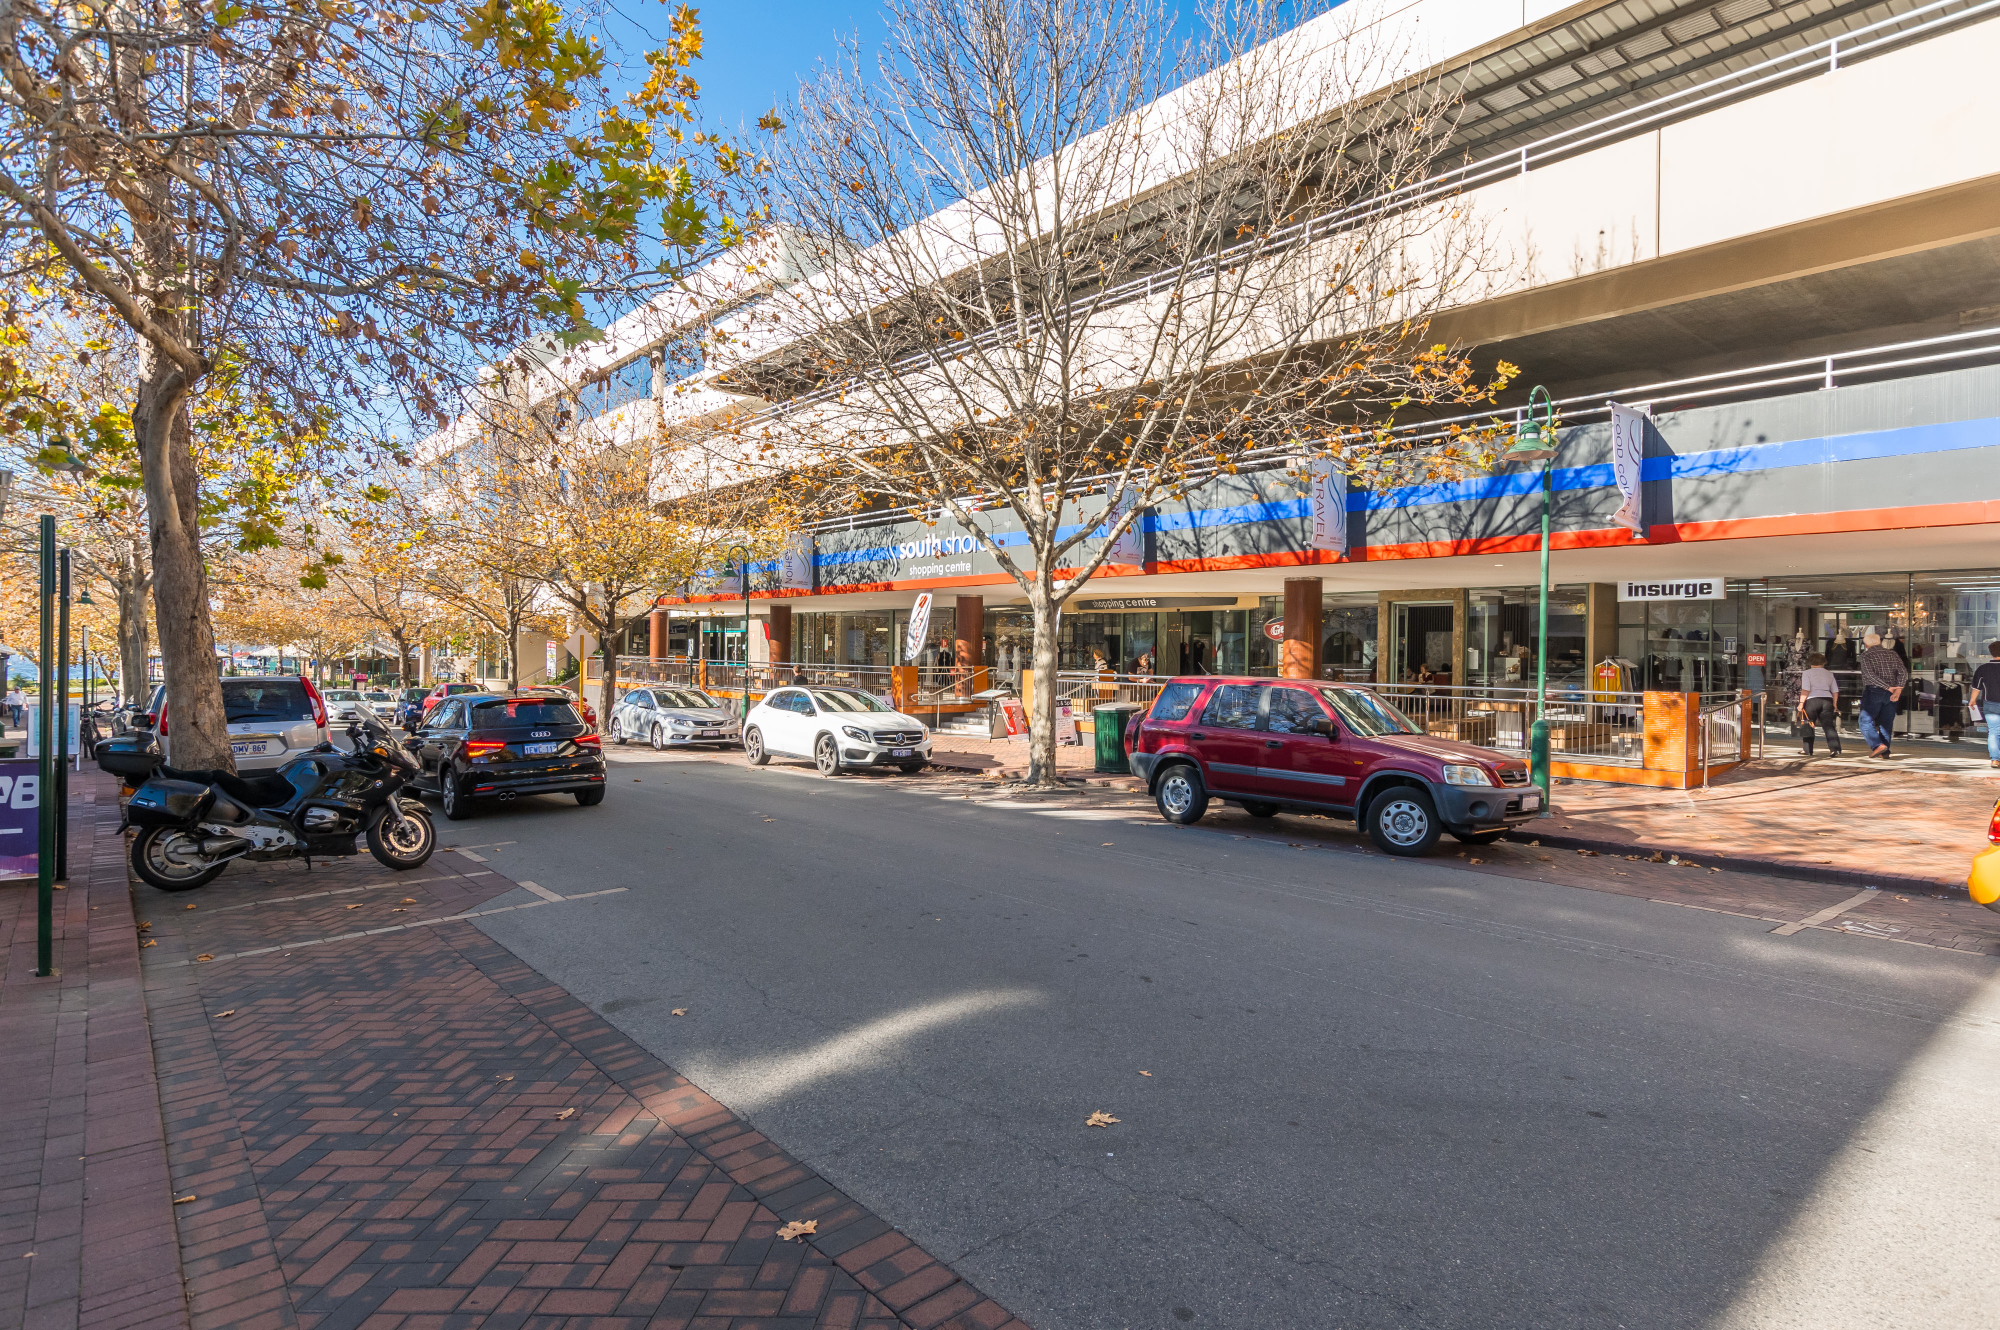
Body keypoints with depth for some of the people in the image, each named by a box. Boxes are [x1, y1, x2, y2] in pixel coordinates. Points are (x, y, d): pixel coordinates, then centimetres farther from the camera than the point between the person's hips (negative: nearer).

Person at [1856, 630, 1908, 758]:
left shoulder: (1866, 655, -1)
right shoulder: (1892, 654, 13)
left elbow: (1870, 675, -15)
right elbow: (1903, 672, 0)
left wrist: (1888, 688, -15)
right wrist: (1898, 689, -10)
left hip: (1873, 691, -5)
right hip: (1890, 695, 5)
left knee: (1866, 721, -1)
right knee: (1886, 723, 10)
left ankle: (1877, 745, -19)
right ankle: (1885, 752, 8)